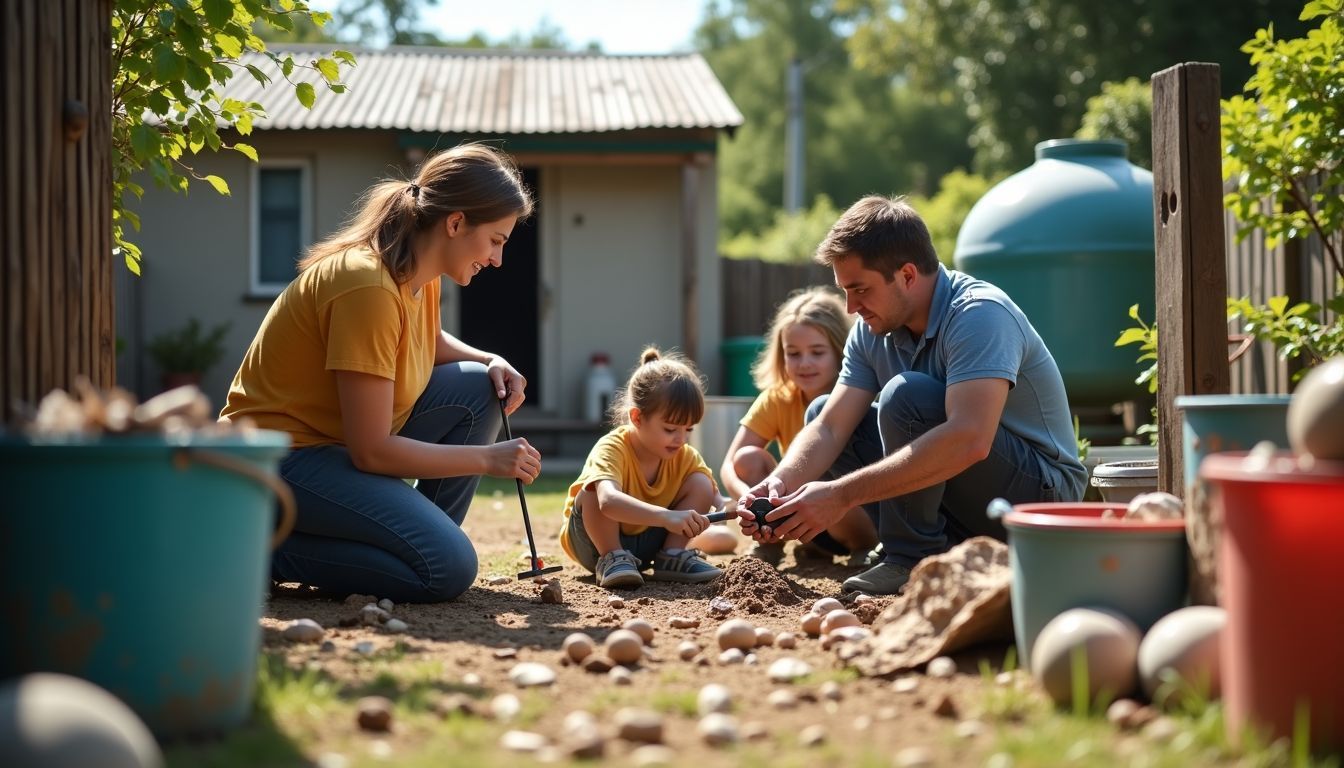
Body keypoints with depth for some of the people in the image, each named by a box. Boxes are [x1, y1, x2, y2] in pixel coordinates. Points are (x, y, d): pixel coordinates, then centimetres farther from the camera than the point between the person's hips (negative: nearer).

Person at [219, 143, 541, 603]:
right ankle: (269, 546, -10)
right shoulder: (369, 285, -25)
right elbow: (371, 451, -24)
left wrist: (491, 363, 6)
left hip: (346, 439, 10)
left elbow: (430, 343, 28)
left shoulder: (421, 275, 3)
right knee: (449, 568, -24)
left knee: (478, 389, 0)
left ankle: (420, 540, 5)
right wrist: (487, 458, -15)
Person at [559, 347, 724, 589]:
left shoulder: (686, 456, -10)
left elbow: (714, 495, -11)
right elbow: (608, 500, -50)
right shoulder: (611, 449, -31)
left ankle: (672, 556, -8)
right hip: (596, 541, -5)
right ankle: (611, 559, -21)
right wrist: (666, 517, -62)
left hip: (647, 544, 5)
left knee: (702, 484, -12)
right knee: (593, 490, -34)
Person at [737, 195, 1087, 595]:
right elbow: (829, 428, -3)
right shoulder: (873, 330, 1)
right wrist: (782, 483, -26)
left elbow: (969, 441, -39)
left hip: (1042, 492, -8)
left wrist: (841, 494, -39)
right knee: (822, 410, 5)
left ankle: (916, 560, -15)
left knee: (906, 395, -28)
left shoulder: (979, 314, -25)